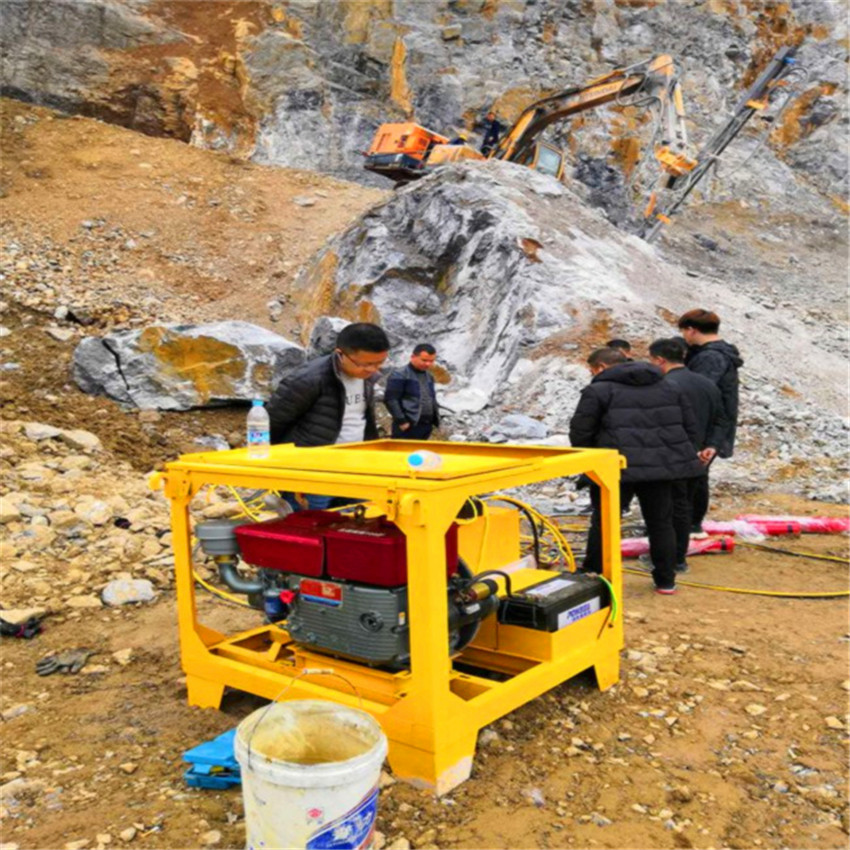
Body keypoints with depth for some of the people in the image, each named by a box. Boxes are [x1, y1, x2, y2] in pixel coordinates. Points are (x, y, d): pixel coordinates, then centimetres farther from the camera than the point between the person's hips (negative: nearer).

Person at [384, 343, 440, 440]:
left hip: (426, 426, 8)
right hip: (408, 427, -8)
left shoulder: (429, 377, 17)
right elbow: (390, 399, -12)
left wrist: (436, 420, 15)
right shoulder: (400, 375, -8)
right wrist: (401, 421, -15)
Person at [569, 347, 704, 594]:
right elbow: (690, 428, 18)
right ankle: (666, 581, 23)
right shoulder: (668, 387, 18)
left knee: (604, 522, 7)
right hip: (662, 466, 5)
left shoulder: (598, 390, -1)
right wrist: (680, 456, 25)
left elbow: (580, 434, -4)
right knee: (661, 523, 16)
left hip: (617, 467, -5)